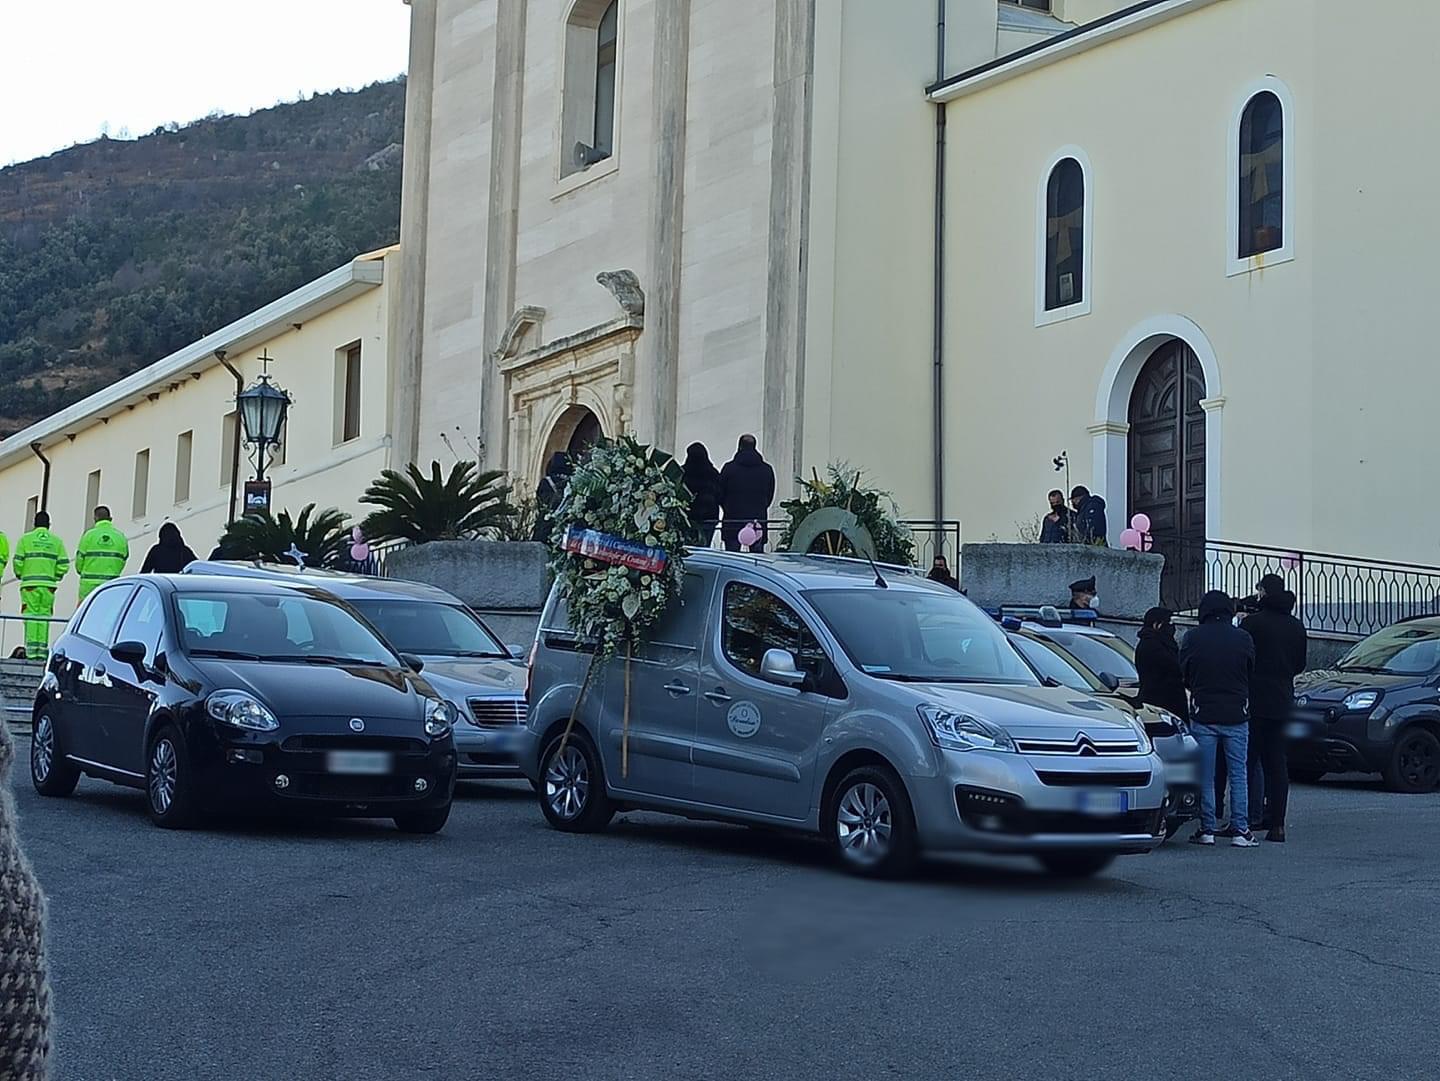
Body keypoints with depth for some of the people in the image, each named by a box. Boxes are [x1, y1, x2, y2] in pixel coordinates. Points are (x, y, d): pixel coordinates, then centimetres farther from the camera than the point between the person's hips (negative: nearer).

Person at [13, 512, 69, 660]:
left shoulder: (26, 539, 2)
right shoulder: (57, 541, 8)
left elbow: (18, 561, -4)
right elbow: (64, 565, 1)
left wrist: (19, 574, 15)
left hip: (30, 583, -2)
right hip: (48, 585, 2)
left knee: (30, 615, -1)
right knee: (44, 615, 4)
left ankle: (31, 649, -8)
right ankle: (42, 649, -2)